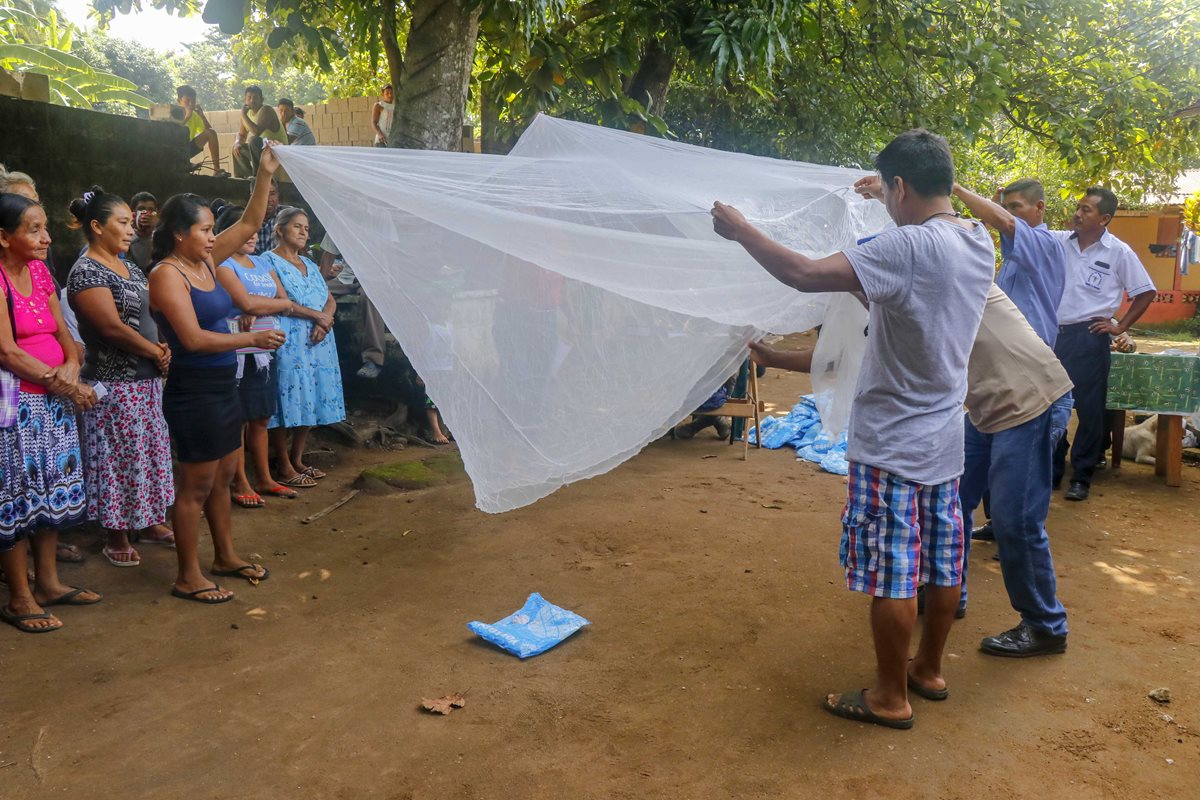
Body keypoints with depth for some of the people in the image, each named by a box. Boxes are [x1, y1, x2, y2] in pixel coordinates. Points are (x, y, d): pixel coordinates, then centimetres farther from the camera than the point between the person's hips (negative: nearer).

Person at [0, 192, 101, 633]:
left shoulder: (39, 271, 9)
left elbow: (62, 331, 11)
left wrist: (71, 367, -8)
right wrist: (63, 384, -15)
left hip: (54, 398, 7)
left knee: (52, 491, 13)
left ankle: (48, 582, 27)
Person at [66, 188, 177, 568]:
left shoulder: (128, 267, 12)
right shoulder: (86, 272, -14)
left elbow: (152, 310, 14)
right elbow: (112, 327, -21)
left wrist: (164, 347, -4)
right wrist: (156, 352, -11)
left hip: (148, 379, 8)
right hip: (116, 384, -8)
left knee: (151, 453, 15)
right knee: (120, 460, 2)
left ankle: (151, 521, 30)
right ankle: (117, 537, 16)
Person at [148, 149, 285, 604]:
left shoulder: (205, 262, 9)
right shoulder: (167, 275, -14)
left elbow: (249, 225, 12)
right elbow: (194, 339, -23)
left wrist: (265, 175, 5)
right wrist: (252, 339, -19)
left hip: (222, 386, 9)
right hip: (193, 390, -9)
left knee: (223, 477, 17)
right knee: (197, 484, 0)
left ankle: (226, 556, 32)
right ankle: (188, 577, 13)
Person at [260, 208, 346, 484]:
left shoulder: (309, 265, 21)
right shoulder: (270, 261, -2)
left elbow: (330, 300, 15)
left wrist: (324, 321, -6)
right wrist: (317, 316, -15)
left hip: (317, 344, 7)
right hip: (288, 345, -7)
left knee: (310, 401, 8)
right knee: (288, 404, -5)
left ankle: (297, 460, 19)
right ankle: (285, 468, 2)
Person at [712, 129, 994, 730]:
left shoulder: (910, 246, -23)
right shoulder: (978, 242, 4)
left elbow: (805, 275, -28)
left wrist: (740, 230, -15)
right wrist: (897, 201, 42)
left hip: (892, 444, -9)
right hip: (946, 438, 9)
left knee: (891, 573, 3)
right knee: (942, 561, 18)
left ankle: (890, 697, 18)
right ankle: (929, 668, 36)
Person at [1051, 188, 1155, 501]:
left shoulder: (1119, 252, -3)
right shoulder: (1059, 241, 3)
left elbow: (1146, 292, 4)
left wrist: (1120, 327, -1)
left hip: (1089, 338, -3)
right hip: (1054, 334, 3)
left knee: (1089, 410, 3)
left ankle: (1082, 477, 15)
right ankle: (1051, 471, 22)